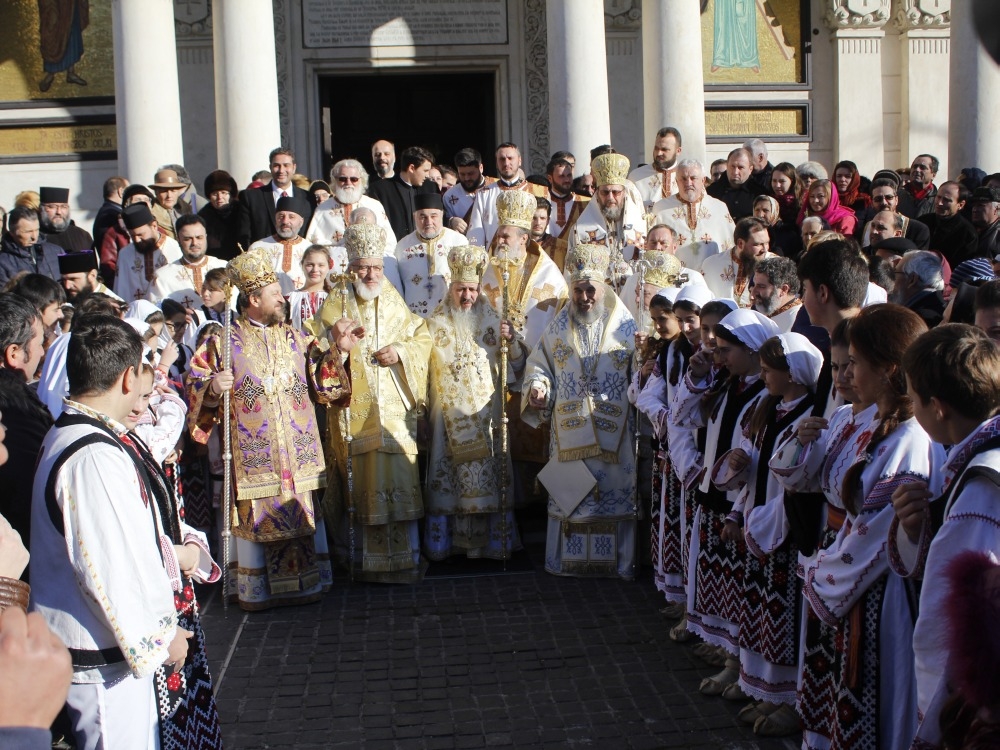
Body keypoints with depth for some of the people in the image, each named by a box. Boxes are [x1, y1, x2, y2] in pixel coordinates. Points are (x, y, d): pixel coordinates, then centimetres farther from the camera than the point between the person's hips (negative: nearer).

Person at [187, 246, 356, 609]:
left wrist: (335, 350, -8)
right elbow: (195, 388, 1)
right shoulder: (223, 342, 0)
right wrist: (212, 389, -20)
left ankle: (307, 581, 20)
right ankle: (254, 589, 15)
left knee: (305, 513, 6)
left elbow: (324, 386, 5)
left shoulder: (296, 340, 10)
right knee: (253, 517, 2)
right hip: (251, 453, -3)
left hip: (298, 452, 3)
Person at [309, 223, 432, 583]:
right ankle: (359, 558, 6)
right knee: (358, 482, -3)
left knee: (398, 480, -2)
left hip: (394, 407, 2)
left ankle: (402, 559, 7)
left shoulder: (395, 302, 12)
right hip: (352, 408, -2)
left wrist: (400, 353, -6)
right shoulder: (336, 303, 6)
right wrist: (338, 346, -17)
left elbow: (422, 337, 12)